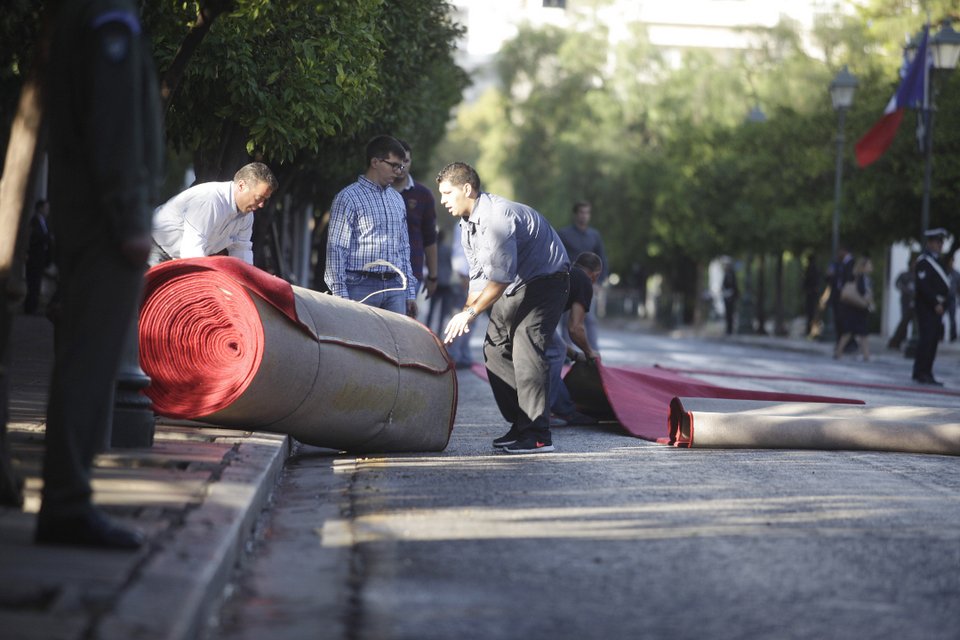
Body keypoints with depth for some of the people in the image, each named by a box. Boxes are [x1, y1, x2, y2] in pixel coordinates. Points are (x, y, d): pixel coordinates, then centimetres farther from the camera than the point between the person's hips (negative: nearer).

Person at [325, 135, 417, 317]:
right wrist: (341, 297, -13)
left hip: (395, 287, 6)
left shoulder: (397, 199, 18)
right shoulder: (349, 198, -4)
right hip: (362, 286, -6)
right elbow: (336, 249, -7)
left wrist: (410, 293, 17)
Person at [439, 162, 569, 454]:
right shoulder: (467, 224, 5)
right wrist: (466, 313, 2)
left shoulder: (496, 217, -27)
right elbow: (479, 274, 13)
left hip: (546, 280, -10)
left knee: (525, 350, -19)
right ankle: (519, 425, 12)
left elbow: (500, 276, -30)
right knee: (495, 348, 6)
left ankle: (537, 435, -17)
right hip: (515, 286, 10)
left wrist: (471, 313, -25)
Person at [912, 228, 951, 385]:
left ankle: (926, 374, 11)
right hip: (926, 307, -9)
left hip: (936, 307, 9)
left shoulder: (936, 260, 19)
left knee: (932, 341, 8)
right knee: (926, 339, -10)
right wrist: (935, 303, -20)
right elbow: (923, 286, -19)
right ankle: (921, 373, -7)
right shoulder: (923, 262, -10)